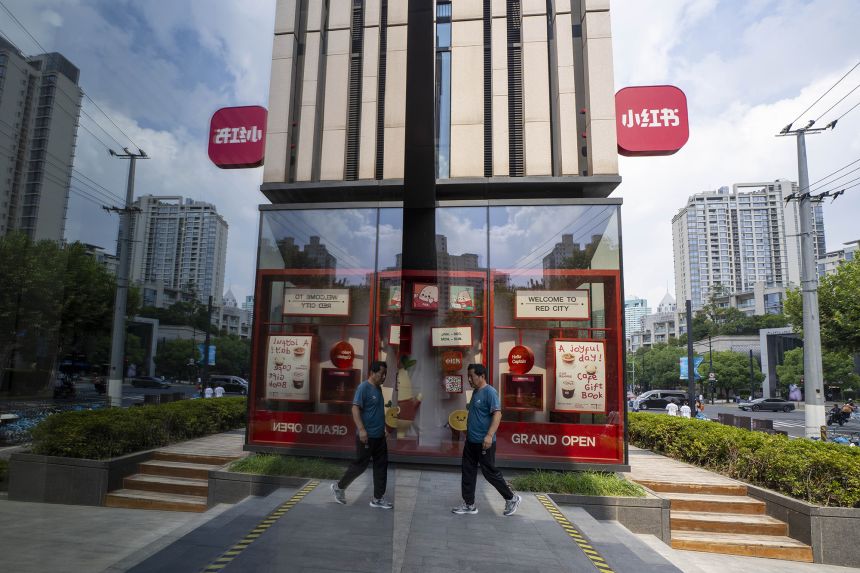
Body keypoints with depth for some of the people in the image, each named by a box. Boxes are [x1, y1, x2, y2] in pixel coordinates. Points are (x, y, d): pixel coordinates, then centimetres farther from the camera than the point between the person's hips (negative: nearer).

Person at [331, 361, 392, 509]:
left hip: (379, 436, 9)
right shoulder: (363, 388, -15)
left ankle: (378, 498, 17)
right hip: (367, 436, -8)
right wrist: (361, 429, -28)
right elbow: (355, 409, -21)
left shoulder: (378, 388, 11)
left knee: (381, 465, 9)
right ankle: (339, 487, 22)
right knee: (360, 465, 2)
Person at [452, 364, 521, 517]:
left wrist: (489, 435, -32)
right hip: (471, 441, 9)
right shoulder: (475, 392, 11)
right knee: (468, 472, 10)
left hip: (483, 442, -9)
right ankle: (469, 505, 19)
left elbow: (497, 414, -24)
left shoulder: (490, 392, -17)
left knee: (490, 472, 2)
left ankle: (512, 499, 19)